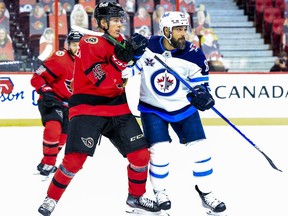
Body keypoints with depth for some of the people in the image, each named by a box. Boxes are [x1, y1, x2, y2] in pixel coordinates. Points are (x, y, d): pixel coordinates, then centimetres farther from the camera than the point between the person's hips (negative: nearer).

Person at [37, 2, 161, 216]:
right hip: (87, 108, -7)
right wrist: (122, 56, -26)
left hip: (118, 108, 7)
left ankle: (136, 198, 21)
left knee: (141, 154, 2)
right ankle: (51, 199, 2)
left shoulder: (120, 41, 9)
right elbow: (104, 82, -22)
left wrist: (135, 52, 2)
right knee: (75, 159, -16)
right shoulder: (90, 43, -14)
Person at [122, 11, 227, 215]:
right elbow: (130, 68, -1)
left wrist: (202, 95, -29)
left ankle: (206, 192, 12)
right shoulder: (147, 47, -15)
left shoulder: (193, 55, -15)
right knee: (160, 151, -12)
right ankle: (160, 191, 13)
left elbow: (200, 85, -7)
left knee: (200, 150, -5)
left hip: (184, 108, 1)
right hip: (153, 108, -1)